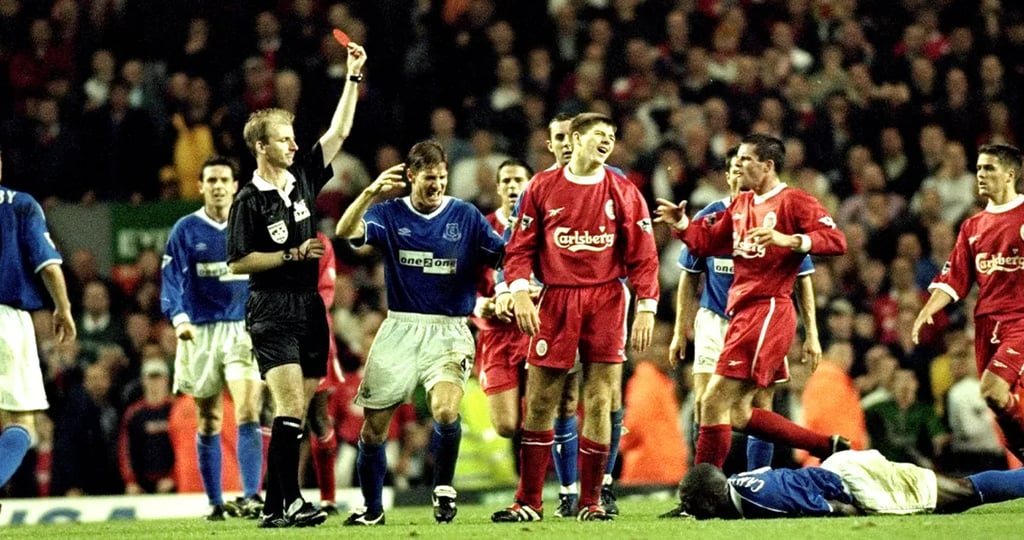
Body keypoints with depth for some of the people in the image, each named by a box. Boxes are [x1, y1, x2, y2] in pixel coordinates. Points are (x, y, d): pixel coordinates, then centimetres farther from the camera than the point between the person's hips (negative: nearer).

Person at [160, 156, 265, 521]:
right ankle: (215, 502, 16)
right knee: (209, 423, 7)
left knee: (248, 412, -16)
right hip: (201, 334, 0)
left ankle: (251, 497, -22)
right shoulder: (186, 230, 2)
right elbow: (170, 282, -5)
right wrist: (179, 318, -19)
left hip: (243, 330, 0)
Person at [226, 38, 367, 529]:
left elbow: (339, 131, 11)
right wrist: (291, 255, -10)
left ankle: (274, 506, 8)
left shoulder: (303, 176, 9)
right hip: (271, 312, -6)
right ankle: (290, 502, -17)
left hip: (309, 306, 6)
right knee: (290, 407, -16)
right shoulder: (250, 199, -7)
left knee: (295, 414, 4)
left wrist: (354, 78, 6)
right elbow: (237, 262, -7)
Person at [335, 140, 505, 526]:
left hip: (449, 333, -2)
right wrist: (370, 193, -29)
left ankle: (444, 487, 1)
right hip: (400, 330, 2)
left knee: (446, 411, -25)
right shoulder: (390, 214, 3)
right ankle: (372, 509, 20)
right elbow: (346, 232, -14)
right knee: (373, 427, 1)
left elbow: (507, 258, 1)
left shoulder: (466, 216, 2)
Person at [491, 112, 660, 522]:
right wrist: (520, 291, -7)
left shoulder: (623, 192, 5)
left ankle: (590, 501, 6)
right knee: (539, 404, 0)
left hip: (606, 302, 0)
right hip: (556, 301, 0)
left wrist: (646, 308, -3)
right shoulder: (543, 187, 6)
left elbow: (642, 256, 4)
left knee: (598, 403, -2)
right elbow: (521, 247, 7)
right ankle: (528, 502, 8)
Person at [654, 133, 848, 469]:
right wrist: (681, 224, 7)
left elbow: (836, 241, -16)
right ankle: (829, 447, 16)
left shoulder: (794, 202, -6)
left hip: (768, 311, -10)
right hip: (743, 313, 10)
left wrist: (788, 240, -29)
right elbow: (706, 242, 25)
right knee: (738, 414, 11)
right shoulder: (740, 205, 20)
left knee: (715, 402, -12)